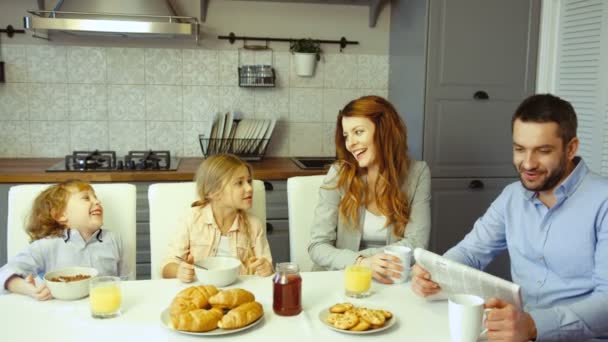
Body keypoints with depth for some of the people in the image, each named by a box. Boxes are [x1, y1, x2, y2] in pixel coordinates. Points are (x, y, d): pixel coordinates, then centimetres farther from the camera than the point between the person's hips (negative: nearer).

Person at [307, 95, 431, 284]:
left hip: (393, 282, 1)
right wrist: (360, 262, -25)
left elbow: (416, 244, -5)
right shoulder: (339, 174, -4)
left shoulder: (417, 173, -1)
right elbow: (317, 246, -8)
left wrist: (363, 257, -14)